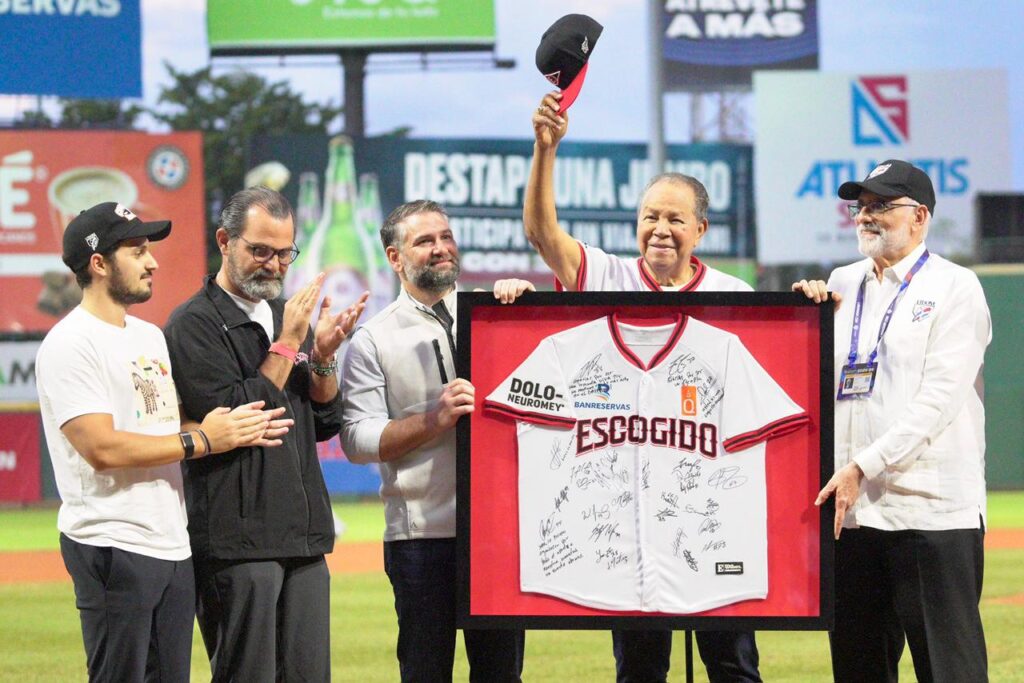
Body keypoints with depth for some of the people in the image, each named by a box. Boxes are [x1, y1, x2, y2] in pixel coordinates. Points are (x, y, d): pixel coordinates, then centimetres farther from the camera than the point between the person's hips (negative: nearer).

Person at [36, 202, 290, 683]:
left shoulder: (151, 336, 18)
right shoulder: (70, 345, -11)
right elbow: (102, 448, -20)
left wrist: (238, 429, 2)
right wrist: (202, 440, -15)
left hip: (173, 545, 9)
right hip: (112, 548, -9)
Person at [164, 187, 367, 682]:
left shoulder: (288, 316, 18)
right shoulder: (194, 323, -6)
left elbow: (324, 424, 17)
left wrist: (323, 356, -1)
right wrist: (287, 344, -13)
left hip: (304, 531, 7)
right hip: (238, 537, -7)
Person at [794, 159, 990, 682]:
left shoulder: (955, 287, 0)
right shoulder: (840, 286, 18)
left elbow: (939, 399, -11)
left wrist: (864, 466, -17)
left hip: (932, 515, -6)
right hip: (851, 511, 6)